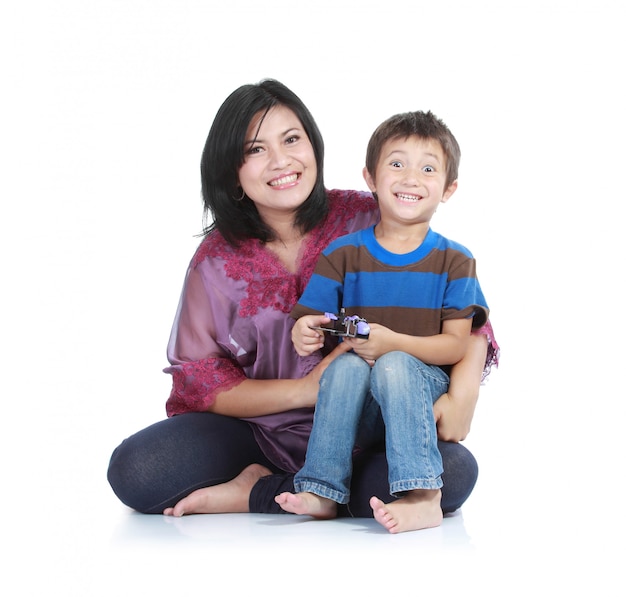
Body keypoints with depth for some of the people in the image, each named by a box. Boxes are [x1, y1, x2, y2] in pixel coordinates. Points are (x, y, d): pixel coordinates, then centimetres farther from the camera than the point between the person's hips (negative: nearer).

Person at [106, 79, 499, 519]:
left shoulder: (367, 223, -3)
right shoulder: (217, 261, 1)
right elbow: (198, 381, -1)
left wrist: (463, 390, -24)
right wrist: (305, 390, -15)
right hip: (256, 429, 1)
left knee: (454, 472, -32)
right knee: (133, 470, -24)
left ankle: (256, 494, -16)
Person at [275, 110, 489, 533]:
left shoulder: (454, 261, 3)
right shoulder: (342, 255, 7)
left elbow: (456, 345, -6)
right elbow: (309, 321, 4)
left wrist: (393, 343, -22)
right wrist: (303, 334, -21)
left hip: (423, 389, -1)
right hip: (359, 410, 2)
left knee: (393, 365, -33)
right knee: (346, 365, -31)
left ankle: (423, 497, -43)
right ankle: (321, 492, -31)